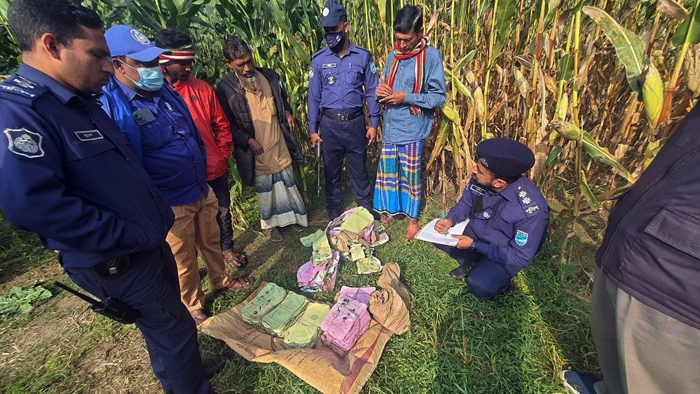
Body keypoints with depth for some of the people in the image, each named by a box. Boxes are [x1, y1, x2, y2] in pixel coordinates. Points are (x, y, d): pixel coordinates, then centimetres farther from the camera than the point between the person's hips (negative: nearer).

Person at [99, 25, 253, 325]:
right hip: (169, 204, -6)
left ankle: (220, 280, 47)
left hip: (201, 189, 6)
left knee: (211, 241, 22)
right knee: (183, 259, 12)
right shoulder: (111, 107, -18)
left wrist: (204, 175, 17)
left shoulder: (164, 91, 5)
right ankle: (192, 306, 36)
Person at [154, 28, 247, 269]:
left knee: (223, 212, 18)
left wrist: (224, 154, 2)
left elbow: (221, 124, 8)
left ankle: (227, 248, 41)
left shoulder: (201, 88, 2)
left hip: (216, 168, 3)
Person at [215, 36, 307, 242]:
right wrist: (248, 141, -16)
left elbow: (283, 98, 17)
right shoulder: (225, 88, -11)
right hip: (255, 149, -3)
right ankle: (272, 224, 32)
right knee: (264, 188, 12)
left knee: (287, 182, 15)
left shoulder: (269, 75, 1)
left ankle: (293, 216, 37)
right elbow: (227, 124, -8)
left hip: (279, 143, 3)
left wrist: (288, 112, -2)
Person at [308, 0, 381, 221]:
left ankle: (367, 212, 27)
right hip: (329, 124, 1)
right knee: (331, 172, 10)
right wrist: (313, 129, 1)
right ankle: (334, 215, 28)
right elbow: (314, 96, 3)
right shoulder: (319, 60, 0)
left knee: (359, 170, 9)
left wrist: (374, 123, -1)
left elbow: (372, 92, 2)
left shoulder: (363, 56, -1)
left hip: (355, 122, -1)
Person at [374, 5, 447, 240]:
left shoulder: (431, 56, -8)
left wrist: (406, 97, -19)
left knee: (410, 174, 5)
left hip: (412, 128, -5)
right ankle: (392, 210, 32)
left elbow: (439, 97, -10)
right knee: (387, 171, 12)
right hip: (390, 126, 6)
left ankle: (413, 217, 25)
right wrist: (381, 91, -7)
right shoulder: (393, 56, 9)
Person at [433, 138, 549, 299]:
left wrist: (474, 245, -26)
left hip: (508, 253, -5)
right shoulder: (480, 179, -22)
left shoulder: (531, 211, -35)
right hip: (477, 231, 6)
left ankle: (498, 277, 7)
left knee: (479, 286, -27)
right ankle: (472, 263, 10)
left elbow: (521, 256, -25)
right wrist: (450, 220, -21)